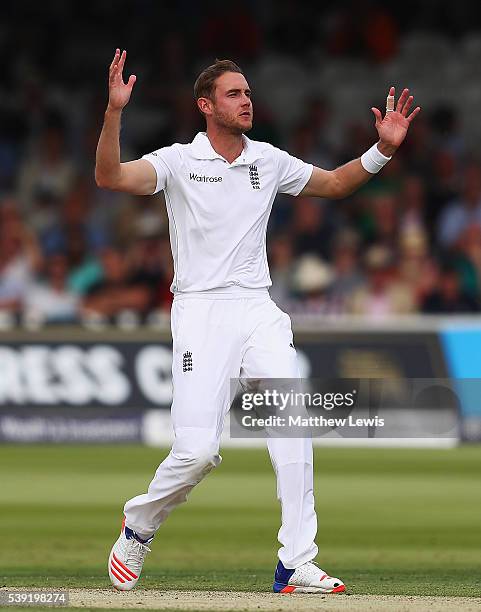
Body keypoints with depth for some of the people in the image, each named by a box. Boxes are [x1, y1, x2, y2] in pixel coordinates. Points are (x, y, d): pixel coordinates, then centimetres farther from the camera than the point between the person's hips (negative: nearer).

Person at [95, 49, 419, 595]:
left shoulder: (269, 161, 11)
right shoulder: (178, 161, -3)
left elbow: (334, 184, 24)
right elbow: (109, 177, -19)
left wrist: (383, 149, 8)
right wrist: (114, 111, -33)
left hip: (259, 310, 4)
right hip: (201, 310, -4)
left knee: (292, 426, -14)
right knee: (197, 450, -13)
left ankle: (296, 566, -13)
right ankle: (138, 525, 16)